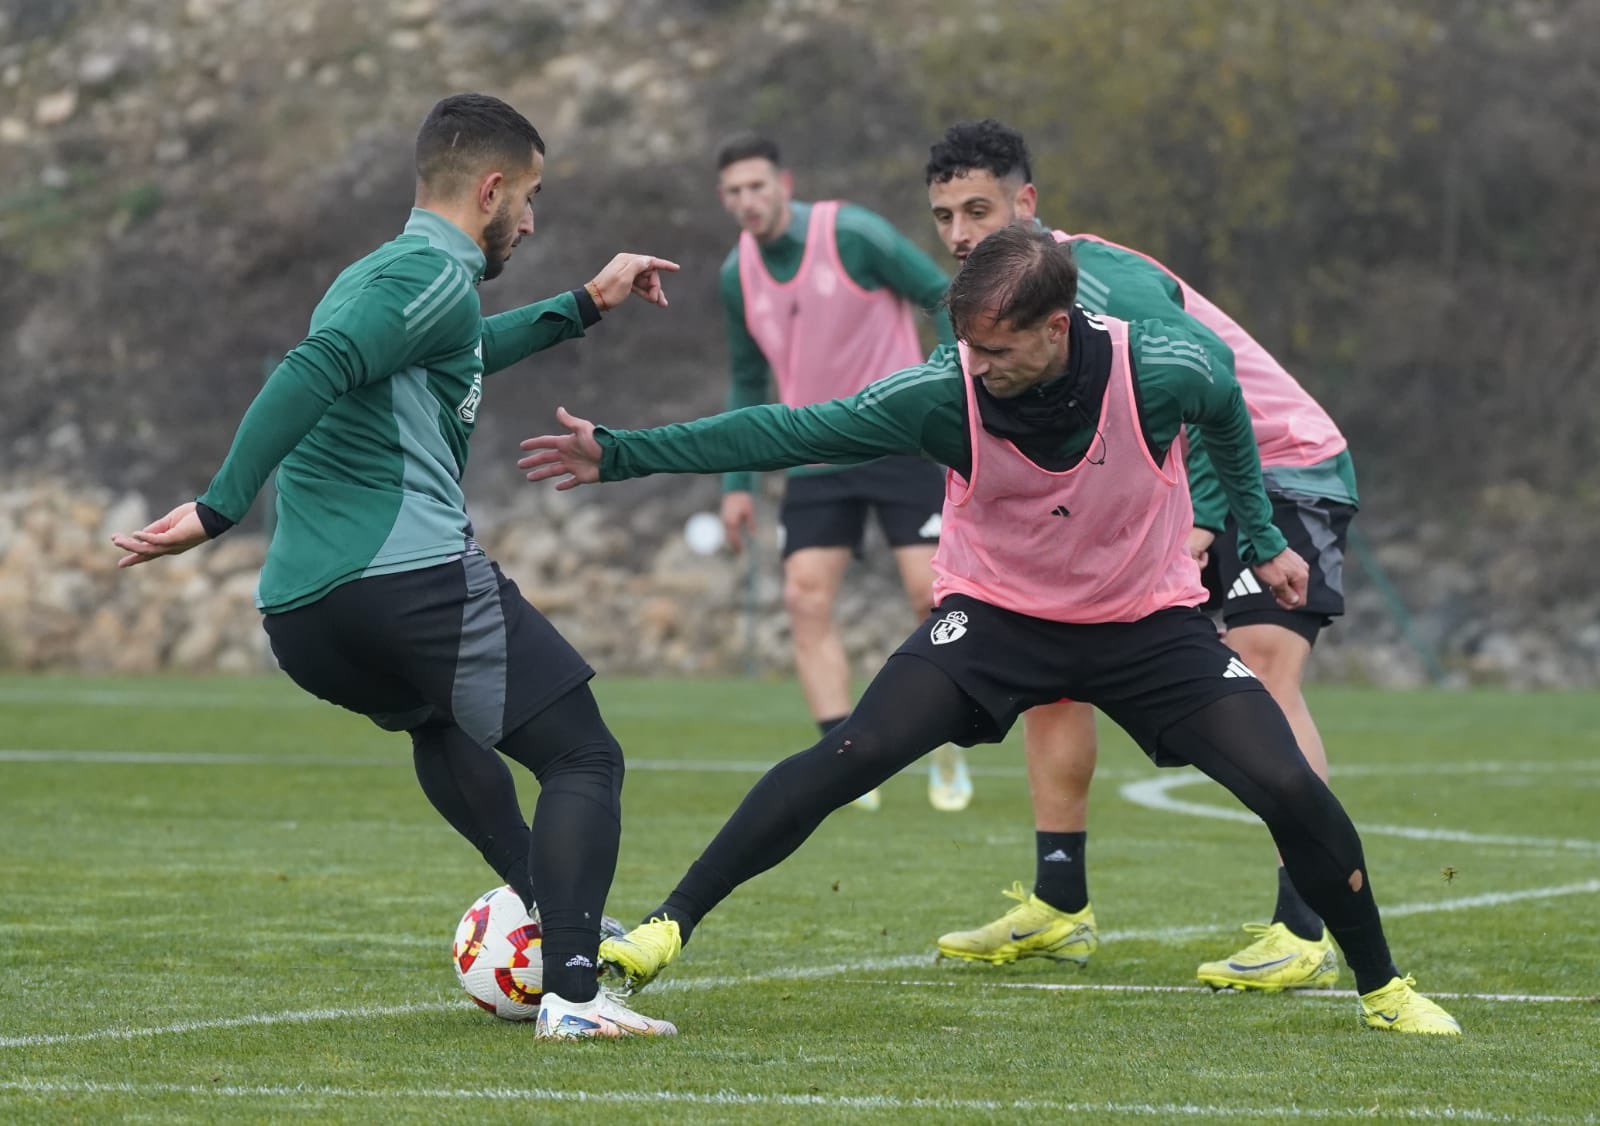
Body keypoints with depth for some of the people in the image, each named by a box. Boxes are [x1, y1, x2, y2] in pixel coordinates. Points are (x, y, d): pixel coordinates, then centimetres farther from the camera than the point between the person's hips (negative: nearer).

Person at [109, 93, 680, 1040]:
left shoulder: (377, 275, 27)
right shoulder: (438, 274, -4)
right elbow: (316, 370, -20)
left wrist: (586, 306, 51)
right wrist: (220, 510, -25)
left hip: (299, 614, 10)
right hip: (415, 575, -10)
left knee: (440, 722, 38)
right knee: (584, 761, -4)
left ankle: (547, 907, 34)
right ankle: (573, 990, -19)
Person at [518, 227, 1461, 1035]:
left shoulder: (1162, 371, -24)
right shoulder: (945, 394, -24)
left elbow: (1225, 415, 1)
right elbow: (786, 433, -20)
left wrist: (1263, 541, 10)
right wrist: (619, 455, -24)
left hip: (1152, 624, 0)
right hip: (996, 616, 0)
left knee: (1288, 787, -13)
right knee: (850, 757, -21)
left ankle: (1383, 989, 10)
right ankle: (669, 928, -13)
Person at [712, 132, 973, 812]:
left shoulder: (853, 235, -12)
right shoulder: (738, 276, 4)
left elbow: (943, 297, -5)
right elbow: (748, 381, 17)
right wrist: (736, 482, 12)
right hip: (816, 459, 4)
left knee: (929, 592, -11)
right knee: (806, 601, -11)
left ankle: (947, 751, 11)